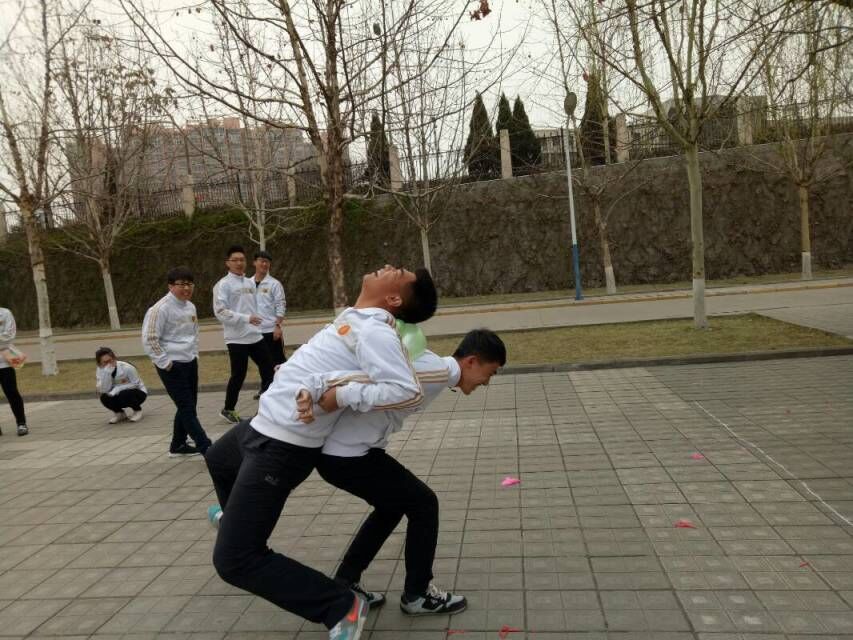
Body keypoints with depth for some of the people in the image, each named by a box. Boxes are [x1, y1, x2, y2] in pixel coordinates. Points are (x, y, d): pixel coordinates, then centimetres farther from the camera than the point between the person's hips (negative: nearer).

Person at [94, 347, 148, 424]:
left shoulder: (126, 367, -26)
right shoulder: (100, 371, -13)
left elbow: (135, 383, -16)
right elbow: (103, 390, -23)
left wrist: (118, 388, -28)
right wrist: (107, 373, -35)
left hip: (138, 392, -4)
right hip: (119, 394, 4)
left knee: (124, 395, -35)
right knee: (105, 398, -25)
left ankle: (137, 410, -3)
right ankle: (120, 413, 5)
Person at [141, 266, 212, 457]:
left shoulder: (190, 307, 9)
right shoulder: (160, 309, -16)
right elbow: (149, 339, -17)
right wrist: (164, 363, -16)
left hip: (190, 363, 8)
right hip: (172, 366, -8)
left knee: (188, 406, 14)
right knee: (187, 408, -6)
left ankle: (178, 446, 29)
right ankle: (207, 448, -5)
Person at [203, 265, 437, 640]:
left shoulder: (373, 332, -24)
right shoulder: (358, 320, 1)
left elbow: (409, 392, -34)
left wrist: (342, 396, -28)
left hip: (281, 447, -10)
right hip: (264, 426, 10)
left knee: (234, 560, -8)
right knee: (217, 459, 38)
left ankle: (342, 608, -1)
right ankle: (237, 519, 68)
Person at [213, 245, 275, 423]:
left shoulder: (250, 282, 13)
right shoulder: (223, 285, -9)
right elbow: (220, 311, -17)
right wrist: (246, 318, -23)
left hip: (256, 336, 7)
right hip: (237, 339, -7)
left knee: (268, 369, 7)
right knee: (238, 375, 2)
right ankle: (228, 409, 21)